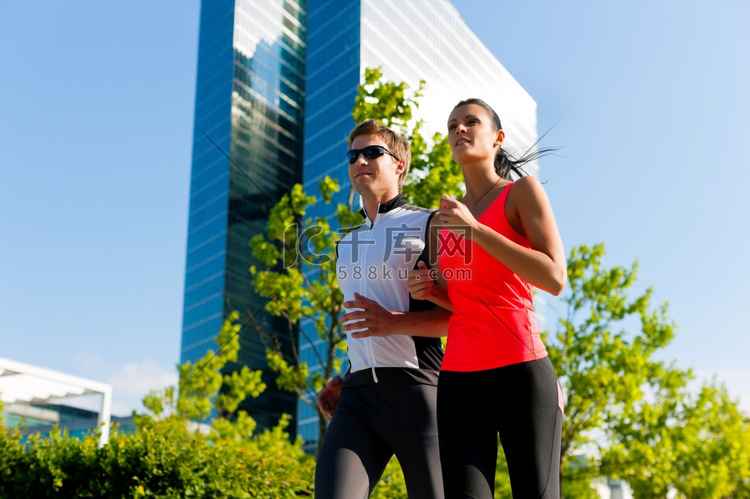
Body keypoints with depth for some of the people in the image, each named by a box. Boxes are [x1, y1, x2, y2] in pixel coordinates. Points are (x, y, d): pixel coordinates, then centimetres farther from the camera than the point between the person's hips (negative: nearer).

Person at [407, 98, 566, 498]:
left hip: (519, 370, -4)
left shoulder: (521, 191, 5)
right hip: (459, 378, 5)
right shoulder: (447, 215, 21)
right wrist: (434, 292, 6)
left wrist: (474, 228, -11)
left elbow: (555, 278, -10)